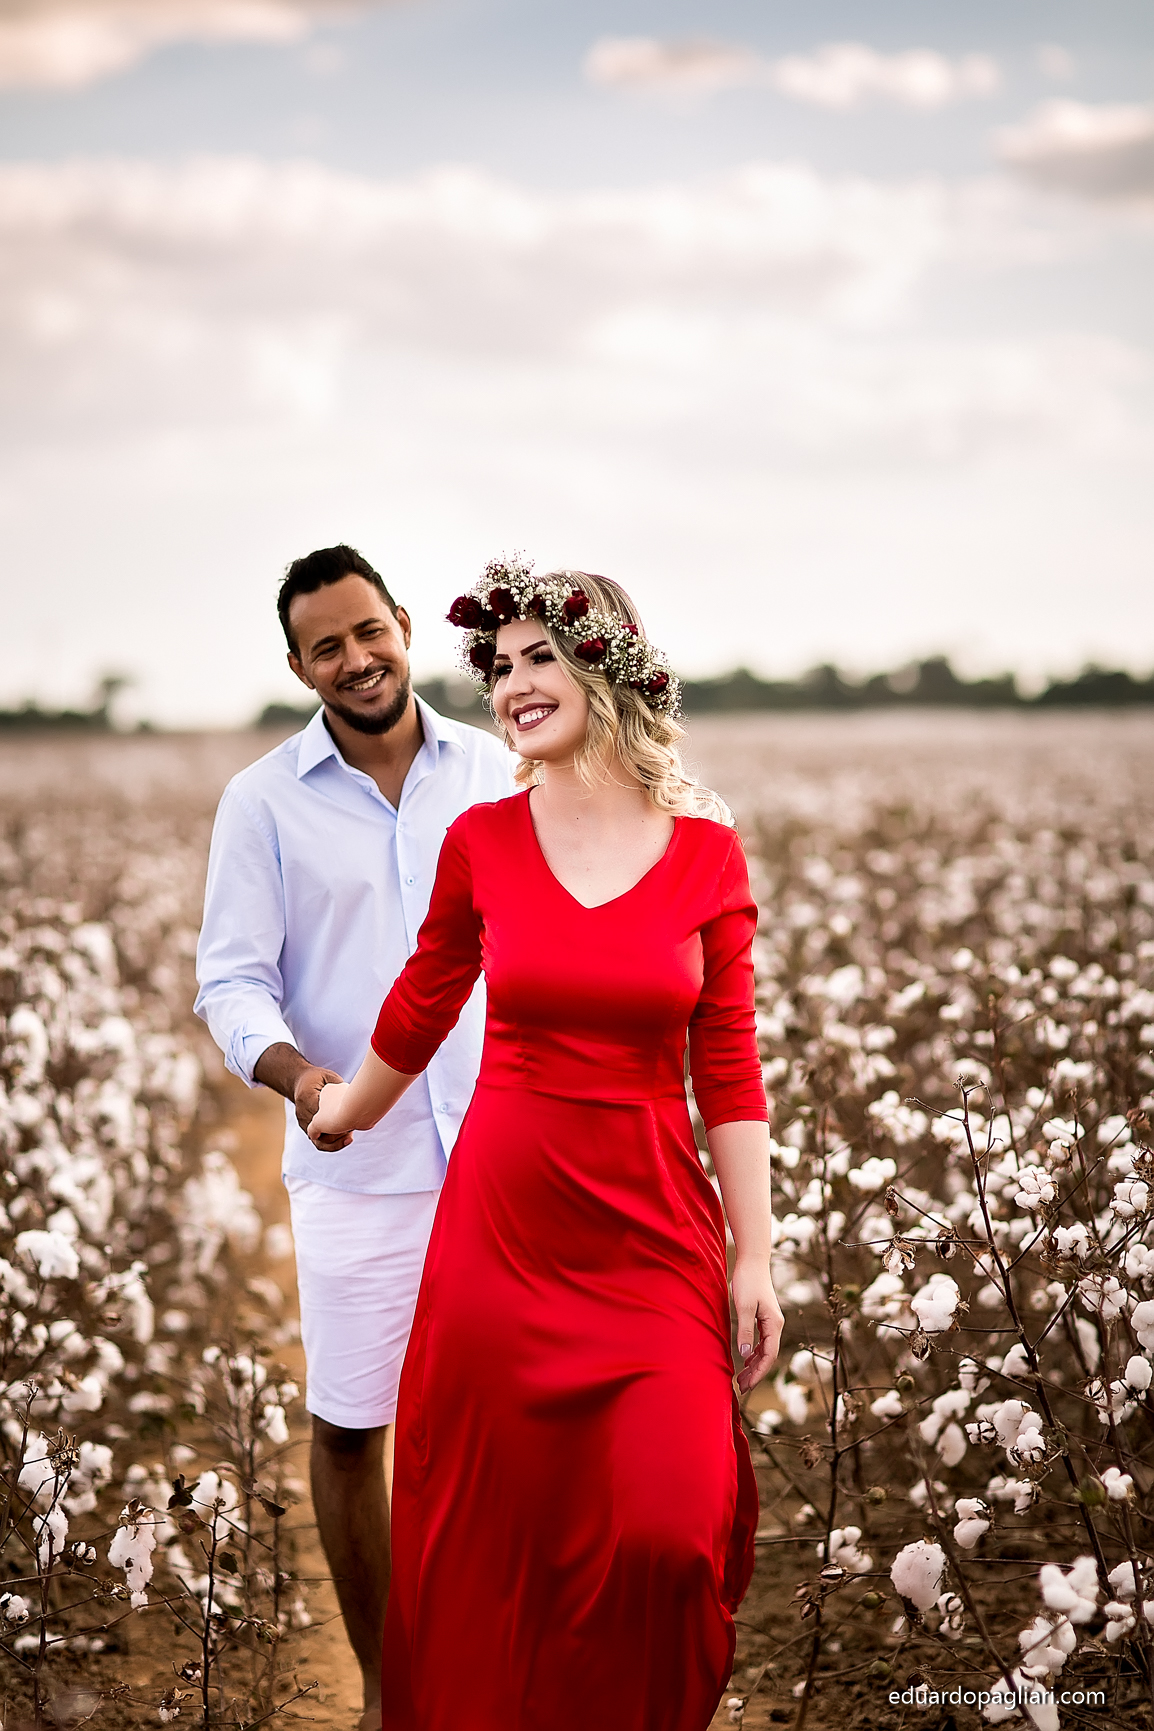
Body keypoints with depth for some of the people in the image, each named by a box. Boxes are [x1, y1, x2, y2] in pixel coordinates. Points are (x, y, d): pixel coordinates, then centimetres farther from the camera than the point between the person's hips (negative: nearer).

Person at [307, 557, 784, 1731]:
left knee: (666, 1533, -9)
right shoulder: (482, 841, -2)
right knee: (491, 1533, 7)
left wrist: (755, 1260, -2)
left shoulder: (707, 853, -2)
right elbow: (426, 998, 15)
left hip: (652, 1228, -1)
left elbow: (729, 1071, 0)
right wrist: (345, 1112, 28)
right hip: (503, 1221, 1)